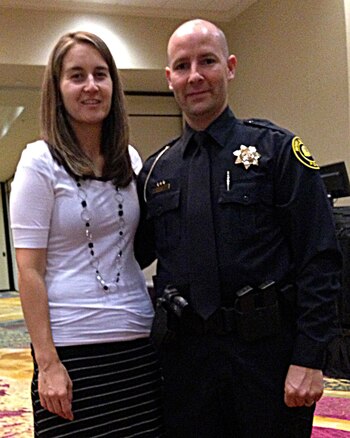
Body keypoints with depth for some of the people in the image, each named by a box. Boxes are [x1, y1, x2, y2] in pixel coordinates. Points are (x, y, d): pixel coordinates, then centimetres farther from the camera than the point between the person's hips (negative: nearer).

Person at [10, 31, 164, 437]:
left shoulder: (131, 159, 8)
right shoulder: (40, 161, -5)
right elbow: (29, 270, -8)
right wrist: (47, 362, -13)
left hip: (140, 340, 5)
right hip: (73, 346, -4)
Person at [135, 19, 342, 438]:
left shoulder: (276, 149, -3)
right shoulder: (156, 170, 9)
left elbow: (319, 261, -8)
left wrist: (308, 359, -14)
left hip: (268, 352, -3)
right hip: (186, 353, 4)